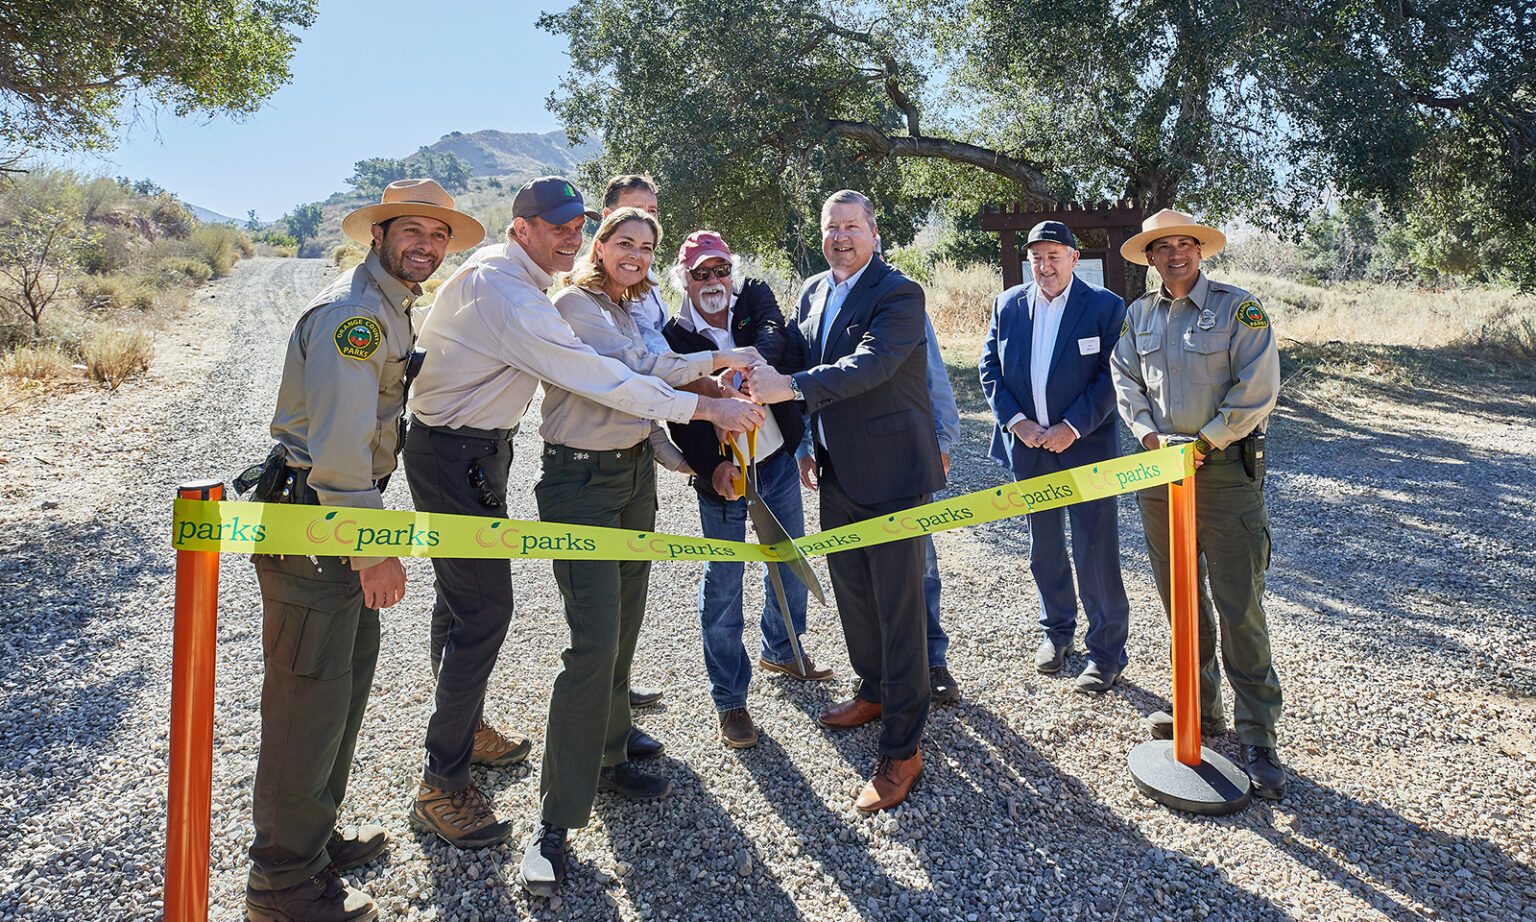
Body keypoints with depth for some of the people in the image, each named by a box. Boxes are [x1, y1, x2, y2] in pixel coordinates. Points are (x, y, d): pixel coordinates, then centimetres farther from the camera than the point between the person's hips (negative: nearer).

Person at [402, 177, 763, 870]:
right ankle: (442, 786, 1)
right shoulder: (503, 290, -25)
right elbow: (594, 377, -29)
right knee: (483, 607, -9)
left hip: (477, 448, 11)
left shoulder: (518, 278, 9)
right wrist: (701, 407, -26)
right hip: (455, 456, -11)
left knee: (462, 594, 20)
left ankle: (464, 729, 38)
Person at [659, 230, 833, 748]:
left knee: (789, 561, 19)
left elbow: (777, 333, -21)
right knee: (723, 584, 2)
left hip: (777, 459, 4)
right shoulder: (673, 337, -8)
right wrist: (713, 466, -29)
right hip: (721, 472, -3)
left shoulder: (756, 299, 0)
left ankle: (780, 651, 45)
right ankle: (729, 699, 17)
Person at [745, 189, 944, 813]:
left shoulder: (899, 293, -13)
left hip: (892, 474, -7)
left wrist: (790, 386, -38)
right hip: (837, 476, 8)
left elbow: (870, 364, -28)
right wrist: (809, 443, 8)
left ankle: (902, 749, 8)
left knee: (899, 608, -2)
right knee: (852, 595, 20)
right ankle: (874, 692, 43)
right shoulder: (812, 291, 11)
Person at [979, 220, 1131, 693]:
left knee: (1096, 552, 0)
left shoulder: (1105, 306, -4)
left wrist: (1072, 427, -16)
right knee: (1043, 547, 16)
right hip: (1028, 445, 4)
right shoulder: (1007, 304, 7)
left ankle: (1107, 652, 14)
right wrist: (1016, 421, -8)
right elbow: (990, 367, 6)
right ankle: (1056, 629, 36)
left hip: (1086, 447, -4)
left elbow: (1113, 376, -9)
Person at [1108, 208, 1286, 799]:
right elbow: (1126, 380, 9)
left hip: (1225, 470, -5)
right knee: (1180, 601, 12)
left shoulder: (1239, 308, -3)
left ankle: (1257, 738, 6)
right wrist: (1151, 436, -6)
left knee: (1239, 607, -4)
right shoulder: (1139, 314, 12)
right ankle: (1198, 710, 27)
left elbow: (1256, 390, -9)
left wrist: (1201, 444, -11)